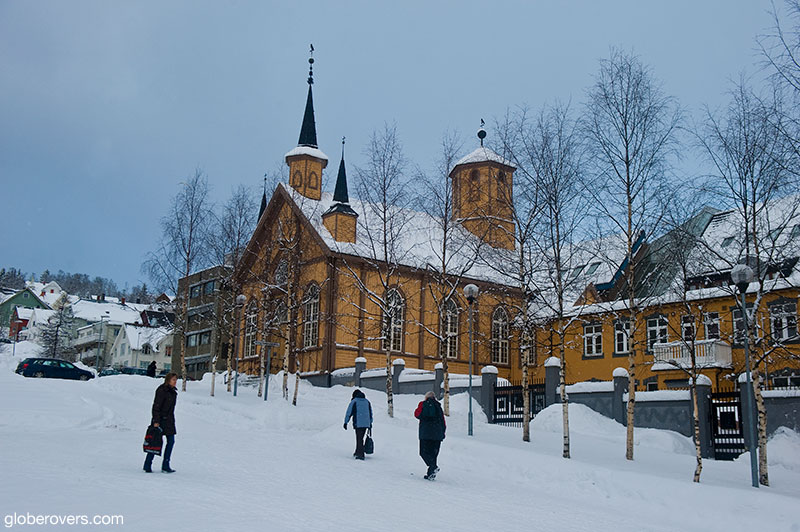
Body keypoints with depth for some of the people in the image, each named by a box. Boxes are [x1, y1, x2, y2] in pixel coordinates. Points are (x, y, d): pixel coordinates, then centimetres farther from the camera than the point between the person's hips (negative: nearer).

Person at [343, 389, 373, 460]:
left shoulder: (354, 401, -2)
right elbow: (370, 413, 19)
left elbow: (349, 412, -3)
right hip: (366, 423, 5)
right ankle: (358, 452, 29)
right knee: (360, 437, 19)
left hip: (358, 423, -5)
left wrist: (345, 422, 2)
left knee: (359, 439, -3)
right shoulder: (367, 401, 15)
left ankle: (361, 455, -8)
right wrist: (370, 422, 25)